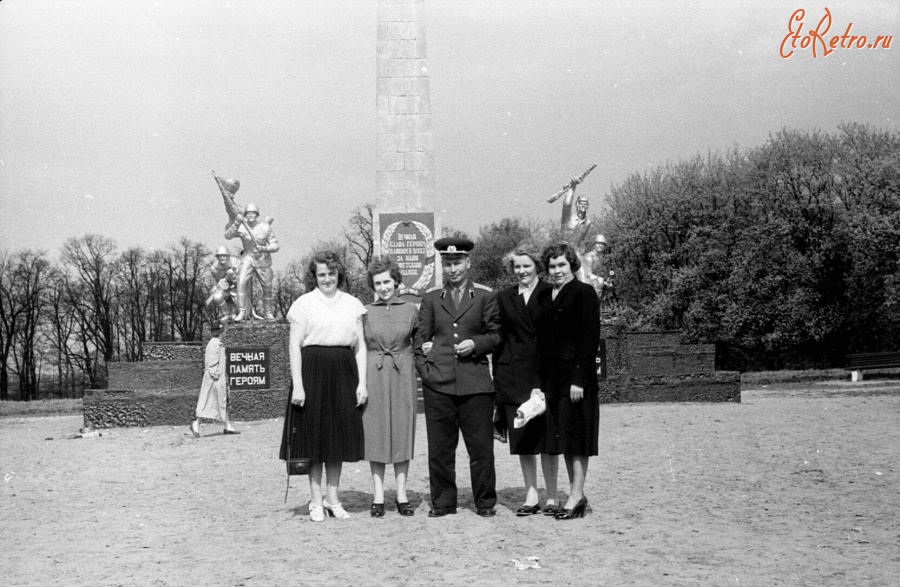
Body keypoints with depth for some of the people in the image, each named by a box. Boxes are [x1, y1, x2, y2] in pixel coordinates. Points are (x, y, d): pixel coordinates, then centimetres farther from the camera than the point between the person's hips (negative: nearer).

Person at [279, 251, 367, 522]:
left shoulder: (352, 304, 11)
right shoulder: (304, 304, 1)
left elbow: (360, 345, 10)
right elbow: (294, 347, -2)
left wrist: (362, 382, 2)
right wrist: (297, 385, -10)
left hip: (344, 373, 3)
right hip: (313, 371, -3)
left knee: (338, 436, 7)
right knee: (314, 436, 2)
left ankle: (333, 498, 18)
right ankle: (316, 501, 12)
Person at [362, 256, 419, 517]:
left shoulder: (411, 310, 4)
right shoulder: (365, 313, 4)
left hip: (402, 375, 0)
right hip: (374, 376, 0)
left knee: (403, 432, 3)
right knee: (375, 432, 2)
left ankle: (401, 494, 11)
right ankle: (378, 496, 8)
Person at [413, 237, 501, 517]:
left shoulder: (485, 296, 8)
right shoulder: (431, 297, 12)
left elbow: (496, 335, 9)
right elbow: (420, 337, 13)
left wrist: (476, 344, -9)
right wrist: (423, 366, 1)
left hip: (475, 382, -1)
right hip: (438, 382, 2)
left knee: (481, 446, 1)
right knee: (439, 447, 5)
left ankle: (485, 502, 15)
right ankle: (442, 502, 16)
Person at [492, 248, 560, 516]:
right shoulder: (504, 298, 12)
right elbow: (500, 338, 11)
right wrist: (498, 377, 5)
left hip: (544, 372, -3)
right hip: (514, 375, 3)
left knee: (546, 438, 0)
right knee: (521, 439, 6)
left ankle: (552, 498, 10)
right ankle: (531, 497, 16)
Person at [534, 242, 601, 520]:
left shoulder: (584, 293, -6)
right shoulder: (544, 297, 14)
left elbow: (590, 338, -12)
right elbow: (542, 341, 14)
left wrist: (579, 379, -18)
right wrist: (539, 381, 9)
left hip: (576, 376, -7)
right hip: (552, 377, 7)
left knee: (576, 435, -3)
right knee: (563, 435, 10)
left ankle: (576, 495, 4)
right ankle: (576, 494, 18)